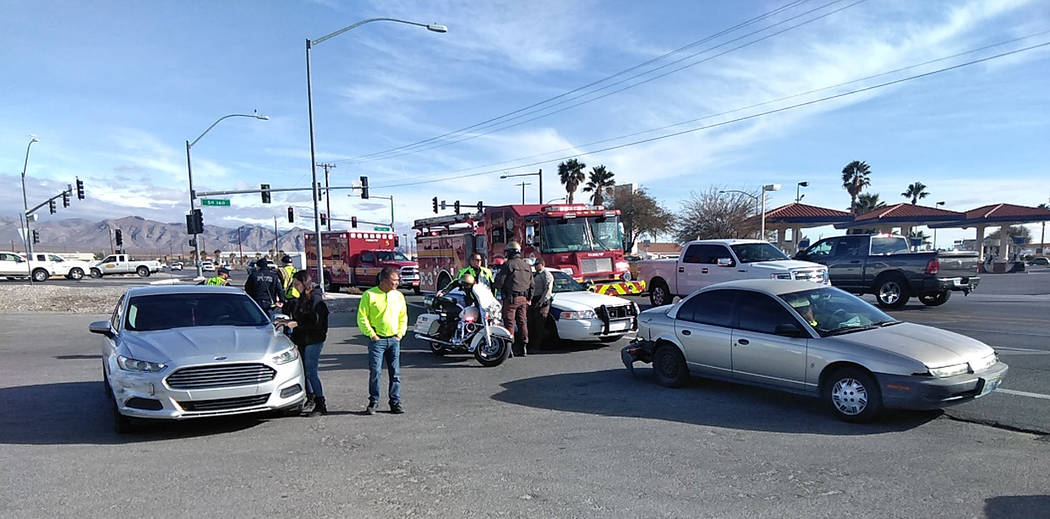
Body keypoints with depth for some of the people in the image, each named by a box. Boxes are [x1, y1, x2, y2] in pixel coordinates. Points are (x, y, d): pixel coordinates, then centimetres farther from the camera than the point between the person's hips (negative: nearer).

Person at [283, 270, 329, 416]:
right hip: (302, 340, 9)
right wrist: (290, 321, 6)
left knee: (311, 371, -8)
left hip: (314, 340, -9)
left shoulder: (315, 298, -15)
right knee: (304, 370, 13)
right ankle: (310, 398, 26)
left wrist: (297, 324, -18)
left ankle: (321, 404, -2)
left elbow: (316, 323, -20)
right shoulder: (303, 297, 13)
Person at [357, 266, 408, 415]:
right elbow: (362, 318, -4)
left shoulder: (398, 296, 10)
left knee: (395, 373, 5)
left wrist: (400, 334, 6)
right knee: (375, 372, -6)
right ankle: (373, 402, 8)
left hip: (394, 340, 4)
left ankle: (395, 402, 13)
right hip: (377, 340, -4)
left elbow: (403, 317, 17)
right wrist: (372, 335, -8)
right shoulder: (369, 295, -4)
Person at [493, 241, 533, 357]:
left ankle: (509, 348, -6)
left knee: (509, 323, -4)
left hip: (511, 298, -7)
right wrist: (529, 299, 25)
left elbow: (499, 281, -10)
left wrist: (494, 285, 12)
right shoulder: (527, 265, 16)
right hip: (523, 299, 7)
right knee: (522, 322, 10)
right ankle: (523, 348, 13)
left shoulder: (508, 264, -8)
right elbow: (531, 284, 20)